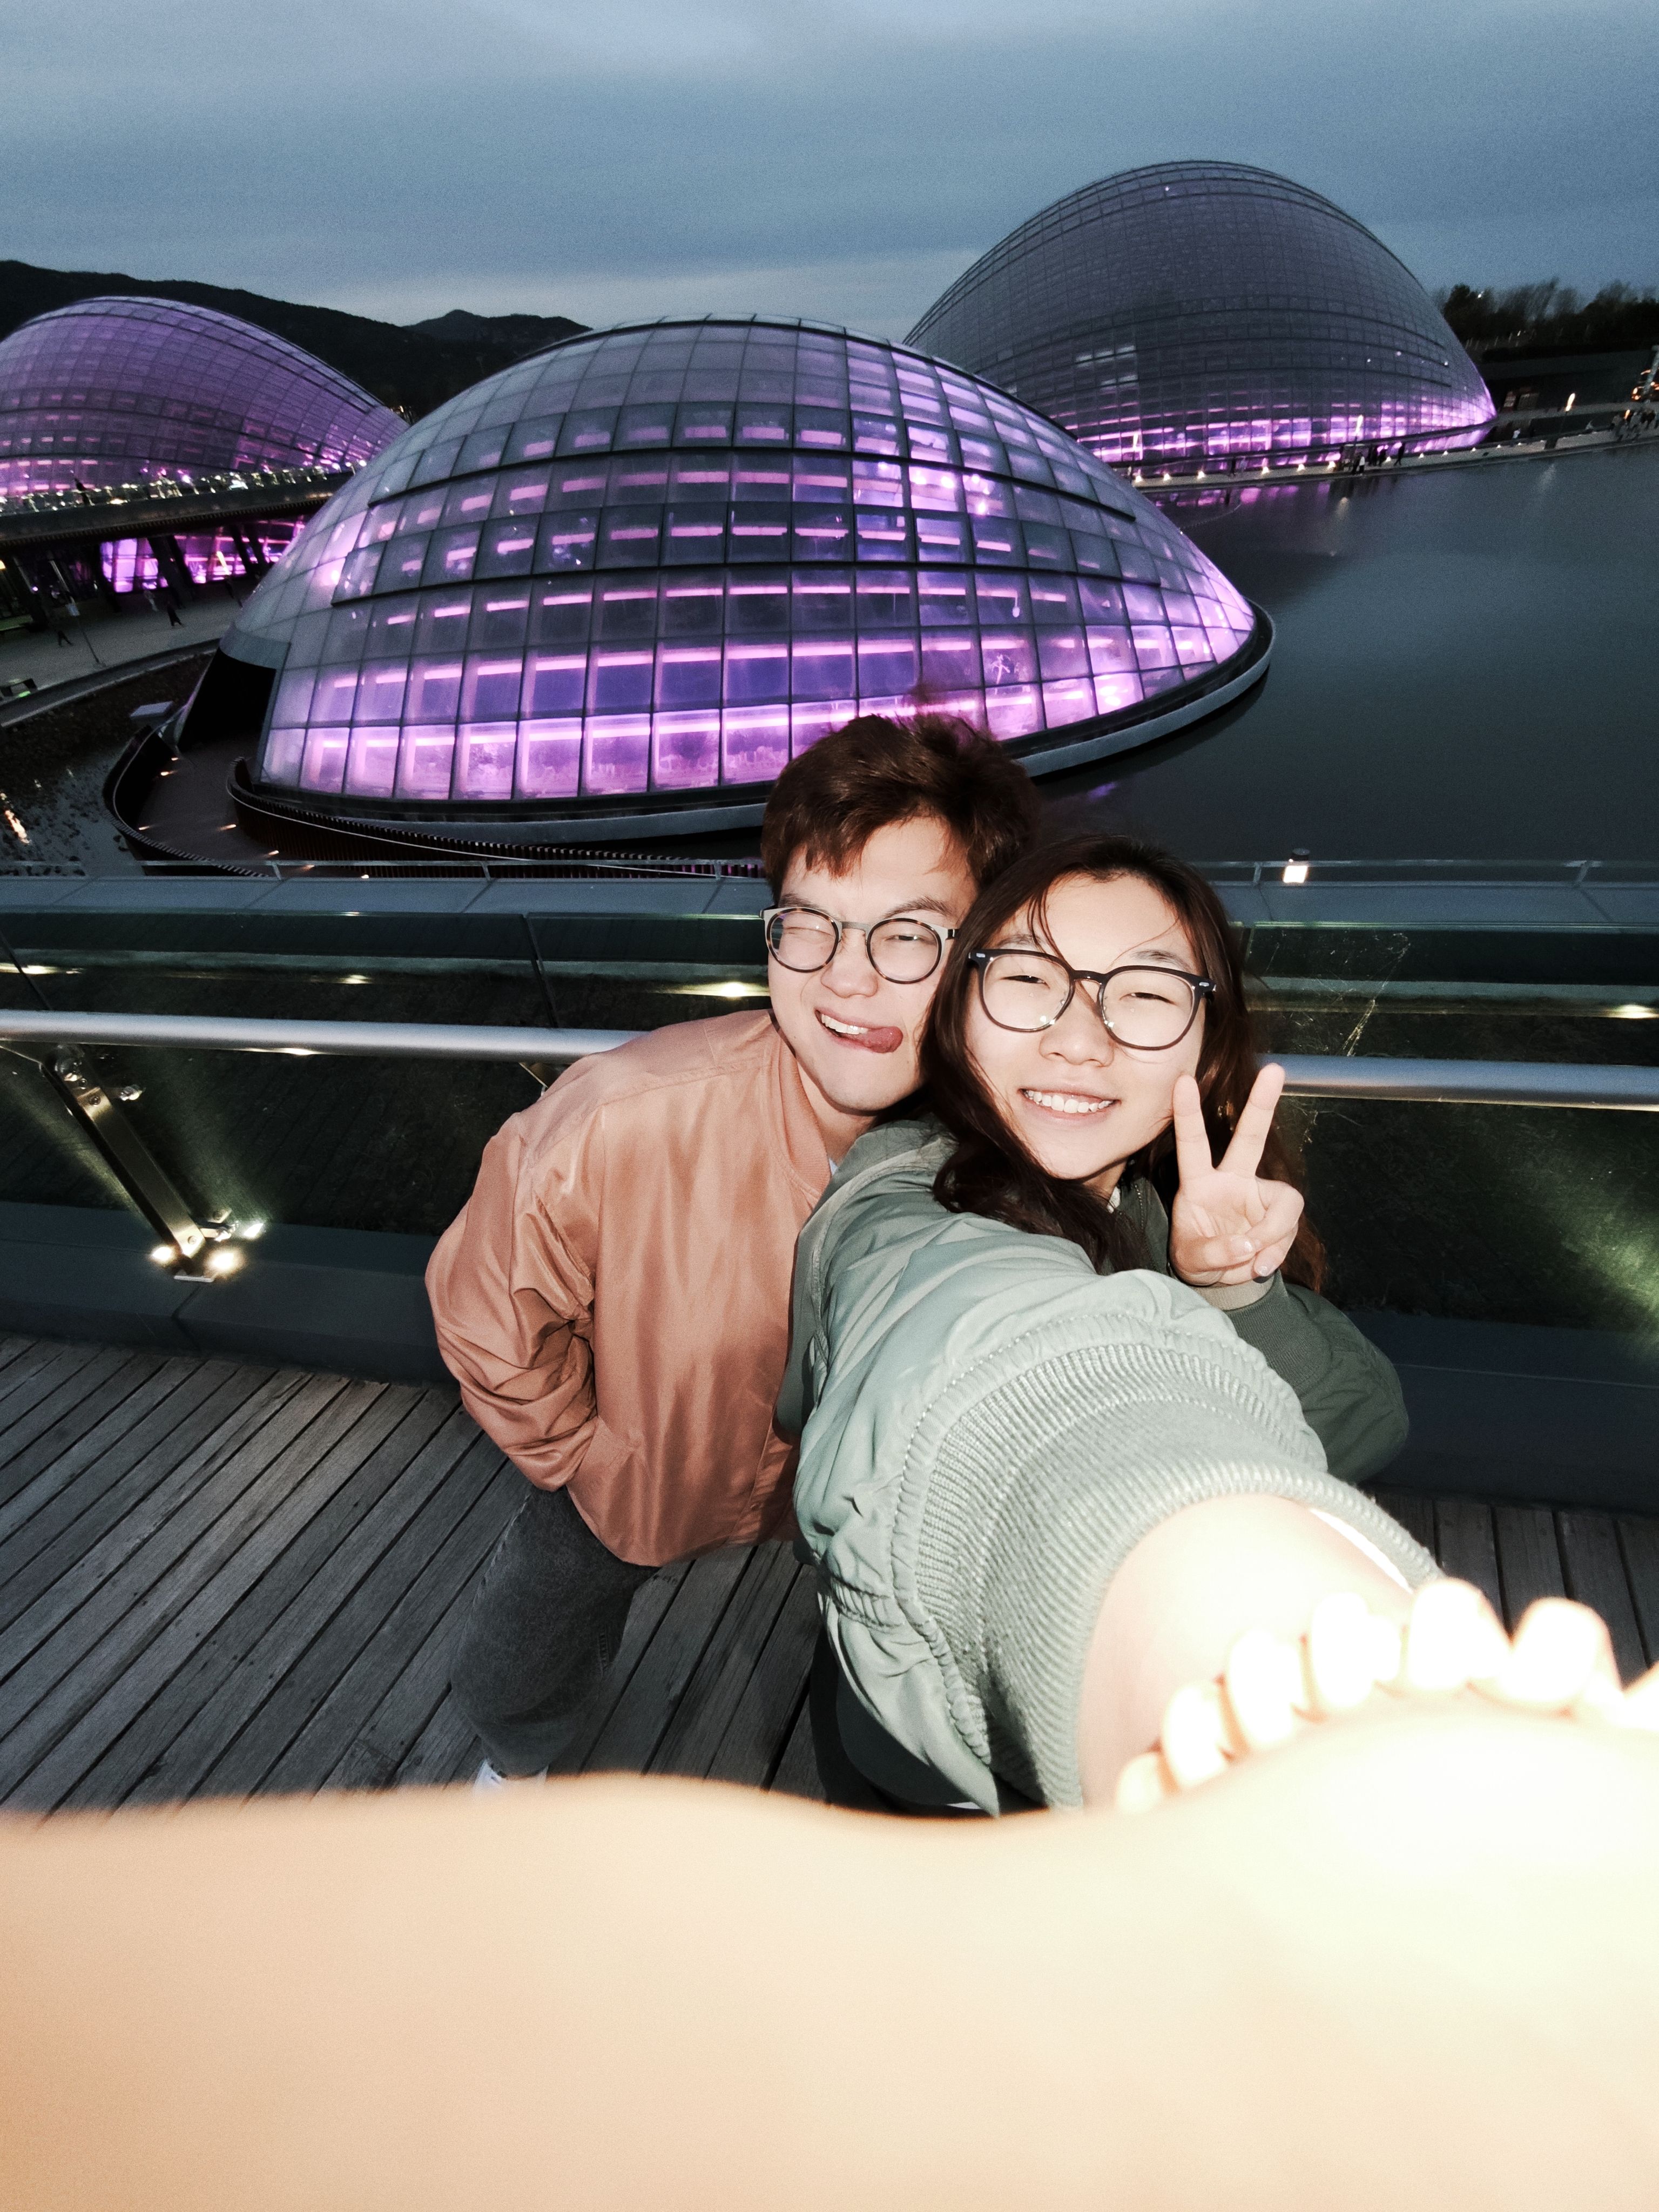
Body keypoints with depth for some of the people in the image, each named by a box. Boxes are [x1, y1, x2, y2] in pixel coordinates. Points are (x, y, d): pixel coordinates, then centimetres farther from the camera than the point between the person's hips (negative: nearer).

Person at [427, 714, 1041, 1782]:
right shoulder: (621, 1122, -39)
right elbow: (488, 1313, -18)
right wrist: (594, 1464, -7)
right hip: (642, 1485, 0)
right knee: (512, 1687, 26)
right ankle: (521, 1770, 65)